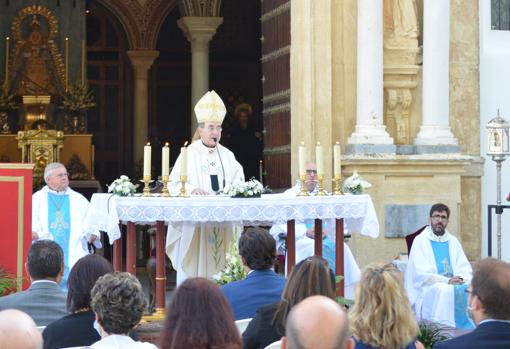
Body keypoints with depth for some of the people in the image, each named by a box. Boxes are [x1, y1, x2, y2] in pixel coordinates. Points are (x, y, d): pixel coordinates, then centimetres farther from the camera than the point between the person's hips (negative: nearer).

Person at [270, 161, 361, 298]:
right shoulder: (290, 195, 5)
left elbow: (332, 219, 11)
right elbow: (284, 223, -7)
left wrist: (325, 231, -12)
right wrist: (306, 232, -19)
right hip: (297, 238, -4)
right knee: (315, 248, -35)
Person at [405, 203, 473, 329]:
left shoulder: (453, 241, 15)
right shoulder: (420, 241, 0)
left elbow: (465, 268, 9)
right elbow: (421, 273, -11)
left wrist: (460, 278, -14)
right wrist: (447, 281, -20)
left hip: (454, 284, 5)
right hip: (428, 289, -5)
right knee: (445, 291, -35)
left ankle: (471, 327, -18)